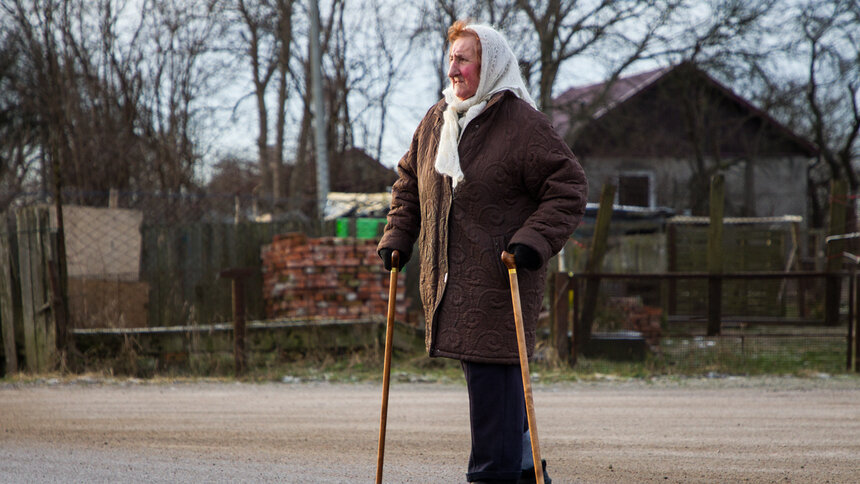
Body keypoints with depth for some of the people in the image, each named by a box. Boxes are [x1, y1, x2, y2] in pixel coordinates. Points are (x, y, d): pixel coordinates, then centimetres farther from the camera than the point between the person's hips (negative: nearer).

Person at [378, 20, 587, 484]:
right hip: (447, 280, 7)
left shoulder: (521, 123, -9)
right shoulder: (436, 120, 13)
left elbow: (568, 188, -9)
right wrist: (396, 238, 14)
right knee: (481, 375, 13)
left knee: (493, 376, -9)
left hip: (499, 278, -7)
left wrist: (533, 241, -19)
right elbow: (409, 183, 25)